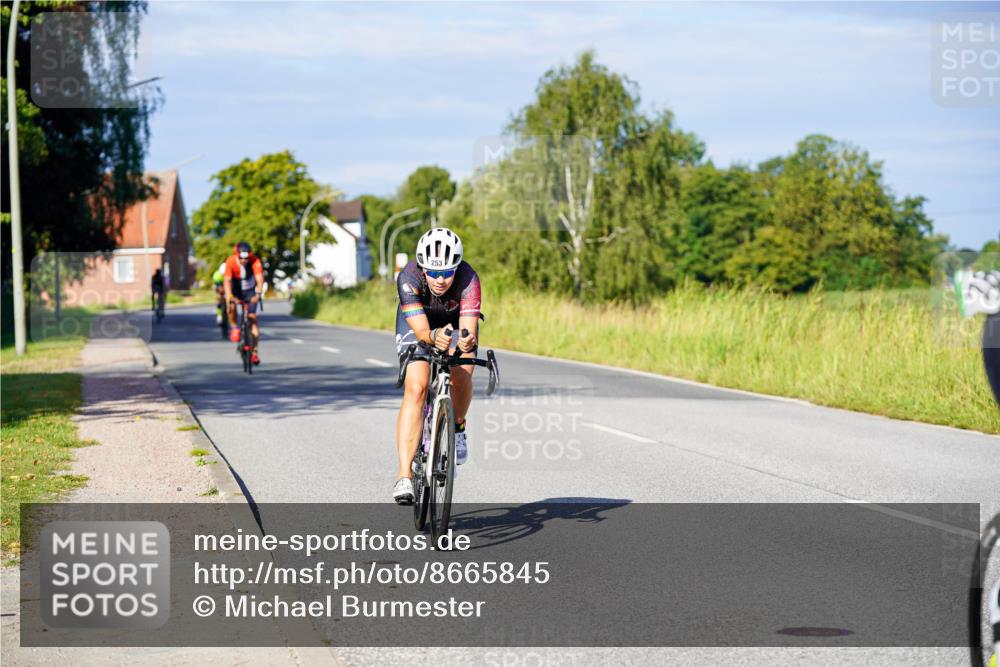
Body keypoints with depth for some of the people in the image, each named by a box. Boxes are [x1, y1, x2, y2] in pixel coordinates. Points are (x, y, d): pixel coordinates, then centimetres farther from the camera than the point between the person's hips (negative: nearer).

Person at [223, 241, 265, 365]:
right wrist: (229, 296, -48)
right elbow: (227, 280, -32)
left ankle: (255, 351, 2)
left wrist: (258, 294, -52)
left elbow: (259, 279, -35)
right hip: (236, 290, -1)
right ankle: (234, 327, -8)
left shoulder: (255, 261, -26)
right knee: (231, 305, -33)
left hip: (250, 291, 1)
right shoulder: (231, 261, -26)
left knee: (252, 317, -8)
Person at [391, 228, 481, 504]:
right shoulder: (408, 278, -36)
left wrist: (467, 341, -66)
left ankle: (457, 428, 10)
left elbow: (469, 331, -44)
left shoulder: (468, 279, -36)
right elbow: (421, 330, -43)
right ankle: (404, 475, -23)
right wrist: (434, 337, -64)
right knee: (416, 388, -20)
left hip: (458, 320, 1)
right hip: (417, 320, -1)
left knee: (461, 377, -24)